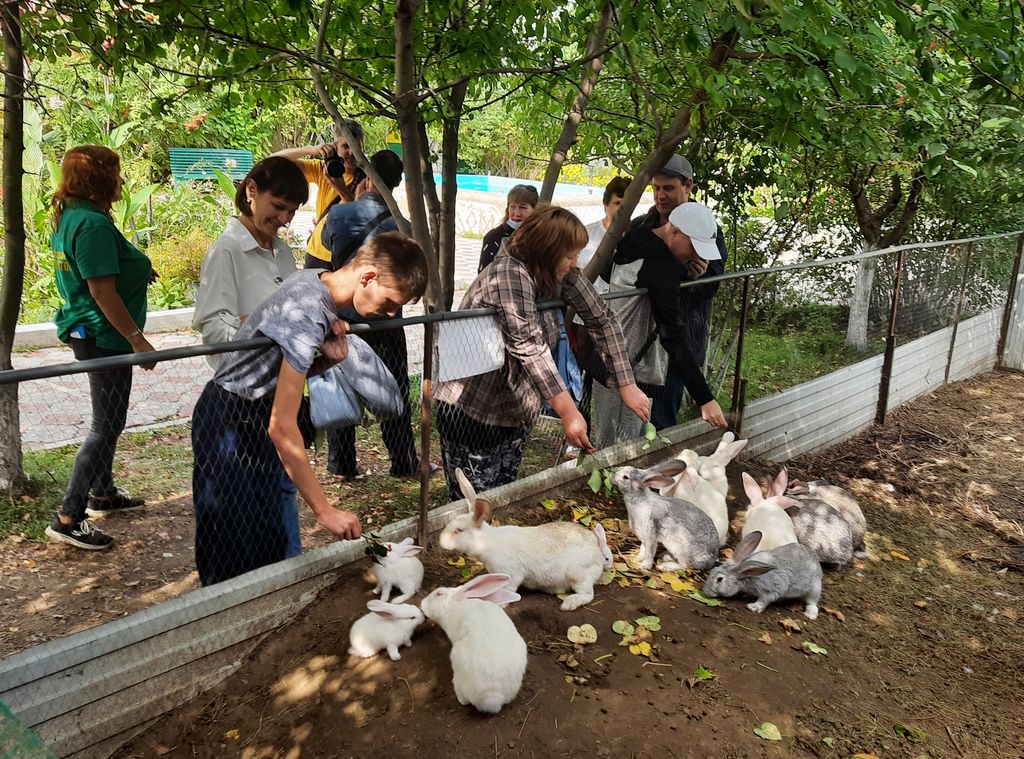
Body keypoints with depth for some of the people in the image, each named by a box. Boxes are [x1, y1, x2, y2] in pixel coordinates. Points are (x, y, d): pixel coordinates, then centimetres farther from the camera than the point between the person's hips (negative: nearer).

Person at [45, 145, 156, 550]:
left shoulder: (69, 217, 10)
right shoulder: (94, 224, -22)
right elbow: (102, 290, -24)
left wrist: (136, 268, 8)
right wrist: (138, 339, -20)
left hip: (86, 331, 10)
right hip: (104, 336, -10)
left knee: (107, 419, 22)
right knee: (106, 426, -3)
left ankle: (103, 494, 37)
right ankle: (68, 519, 2)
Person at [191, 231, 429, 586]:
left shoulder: (318, 281, -2)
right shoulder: (309, 315, -29)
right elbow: (282, 426, -30)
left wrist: (329, 357, -16)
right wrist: (325, 511, -27)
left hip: (255, 418, 9)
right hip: (229, 421, -9)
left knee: (270, 544, 11)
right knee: (235, 559, -3)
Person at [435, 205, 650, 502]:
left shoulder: (559, 275, 0)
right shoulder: (508, 274, -24)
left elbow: (601, 318, 1)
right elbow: (528, 345, -34)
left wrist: (627, 385, -7)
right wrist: (568, 411, -39)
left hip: (515, 412, 8)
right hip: (472, 414, -8)